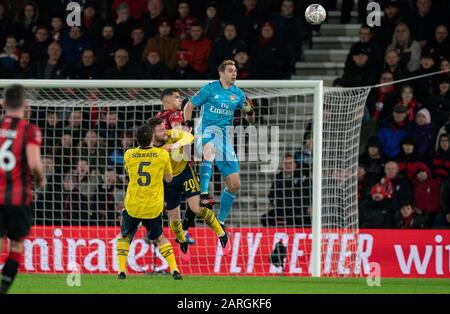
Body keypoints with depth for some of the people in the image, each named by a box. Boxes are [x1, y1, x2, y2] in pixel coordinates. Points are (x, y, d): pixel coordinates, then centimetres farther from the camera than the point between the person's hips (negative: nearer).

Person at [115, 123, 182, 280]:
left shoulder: (129, 154, -4)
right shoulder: (163, 154, -8)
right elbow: (168, 178, 7)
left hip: (132, 206, 0)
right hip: (154, 207, 0)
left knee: (124, 236, 22)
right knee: (159, 237, 21)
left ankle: (121, 271, 9)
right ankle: (174, 270, 9)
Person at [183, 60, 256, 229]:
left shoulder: (238, 94, 11)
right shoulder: (210, 89, 0)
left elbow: (251, 120, 17)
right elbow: (189, 106, 8)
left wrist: (249, 111, -5)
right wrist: (188, 124, -6)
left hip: (225, 136, 5)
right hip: (208, 129, -5)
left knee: (234, 184, 1)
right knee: (210, 150, -44)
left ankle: (220, 221, 16)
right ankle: (204, 194, -54)